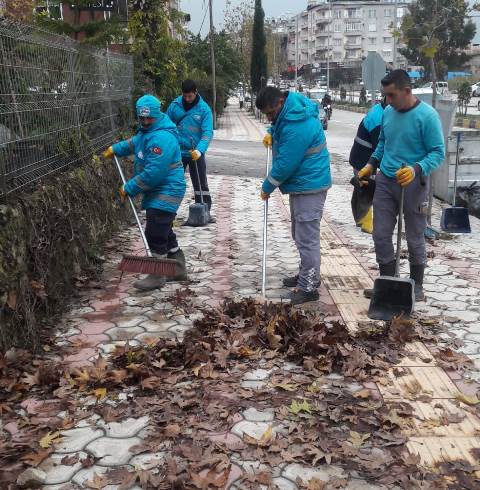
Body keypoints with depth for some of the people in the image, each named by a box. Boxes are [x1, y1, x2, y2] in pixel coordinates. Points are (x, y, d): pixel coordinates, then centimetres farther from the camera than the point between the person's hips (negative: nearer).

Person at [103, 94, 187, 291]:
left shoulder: (162, 138, -25)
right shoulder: (147, 131, 9)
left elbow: (152, 174, -28)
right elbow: (135, 142, 35)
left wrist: (129, 189, -19)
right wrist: (115, 149, 32)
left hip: (166, 192, -11)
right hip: (158, 192, 11)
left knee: (155, 234, -7)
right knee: (164, 232, 18)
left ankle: (157, 276, 6)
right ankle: (179, 269, 30)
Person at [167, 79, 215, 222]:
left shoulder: (204, 109, -9)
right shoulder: (175, 105, -3)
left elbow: (208, 132, -16)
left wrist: (199, 150, -30)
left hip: (196, 153, -1)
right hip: (177, 152, 2)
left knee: (201, 184, 6)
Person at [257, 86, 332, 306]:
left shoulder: (297, 127, -27)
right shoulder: (291, 106, 5)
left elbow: (285, 164, -23)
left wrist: (267, 187, -9)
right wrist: (271, 133, 9)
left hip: (309, 187, -11)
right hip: (301, 183, 11)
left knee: (306, 238, -6)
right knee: (300, 234, 19)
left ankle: (308, 288, 2)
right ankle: (307, 275, 32)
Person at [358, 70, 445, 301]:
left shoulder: (427, 116, -15)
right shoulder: (388, 112, 4)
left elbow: (438, 152, -14)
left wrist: (416, 169, -29)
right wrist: (372, 164, 9)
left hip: (412, 184, -5)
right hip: (385, 181, 6)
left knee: (415, 239, 7)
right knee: (381, 235, 7)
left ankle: (417, 286, 23)